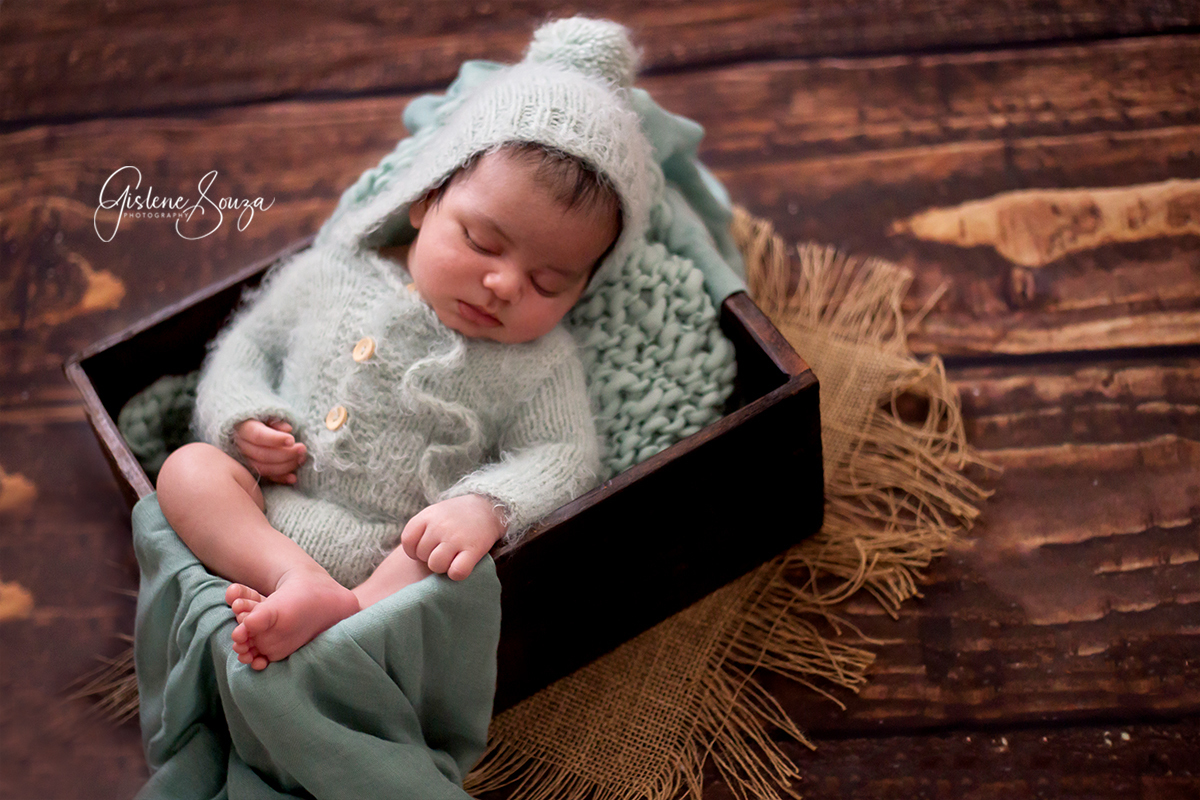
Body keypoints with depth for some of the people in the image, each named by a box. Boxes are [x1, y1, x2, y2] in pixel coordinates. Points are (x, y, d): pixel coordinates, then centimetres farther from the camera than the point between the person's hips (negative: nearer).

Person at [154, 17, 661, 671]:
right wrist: (244, 420, -5)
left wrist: (484, 506, -30)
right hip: (263, 525, 3)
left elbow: (563, 457, -9)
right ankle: (304, 587, -38)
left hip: (396, 560, -3)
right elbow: (248, 344, 16)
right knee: (190, 467, -21)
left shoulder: (538, 364, 0)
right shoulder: (332, 272, 7)